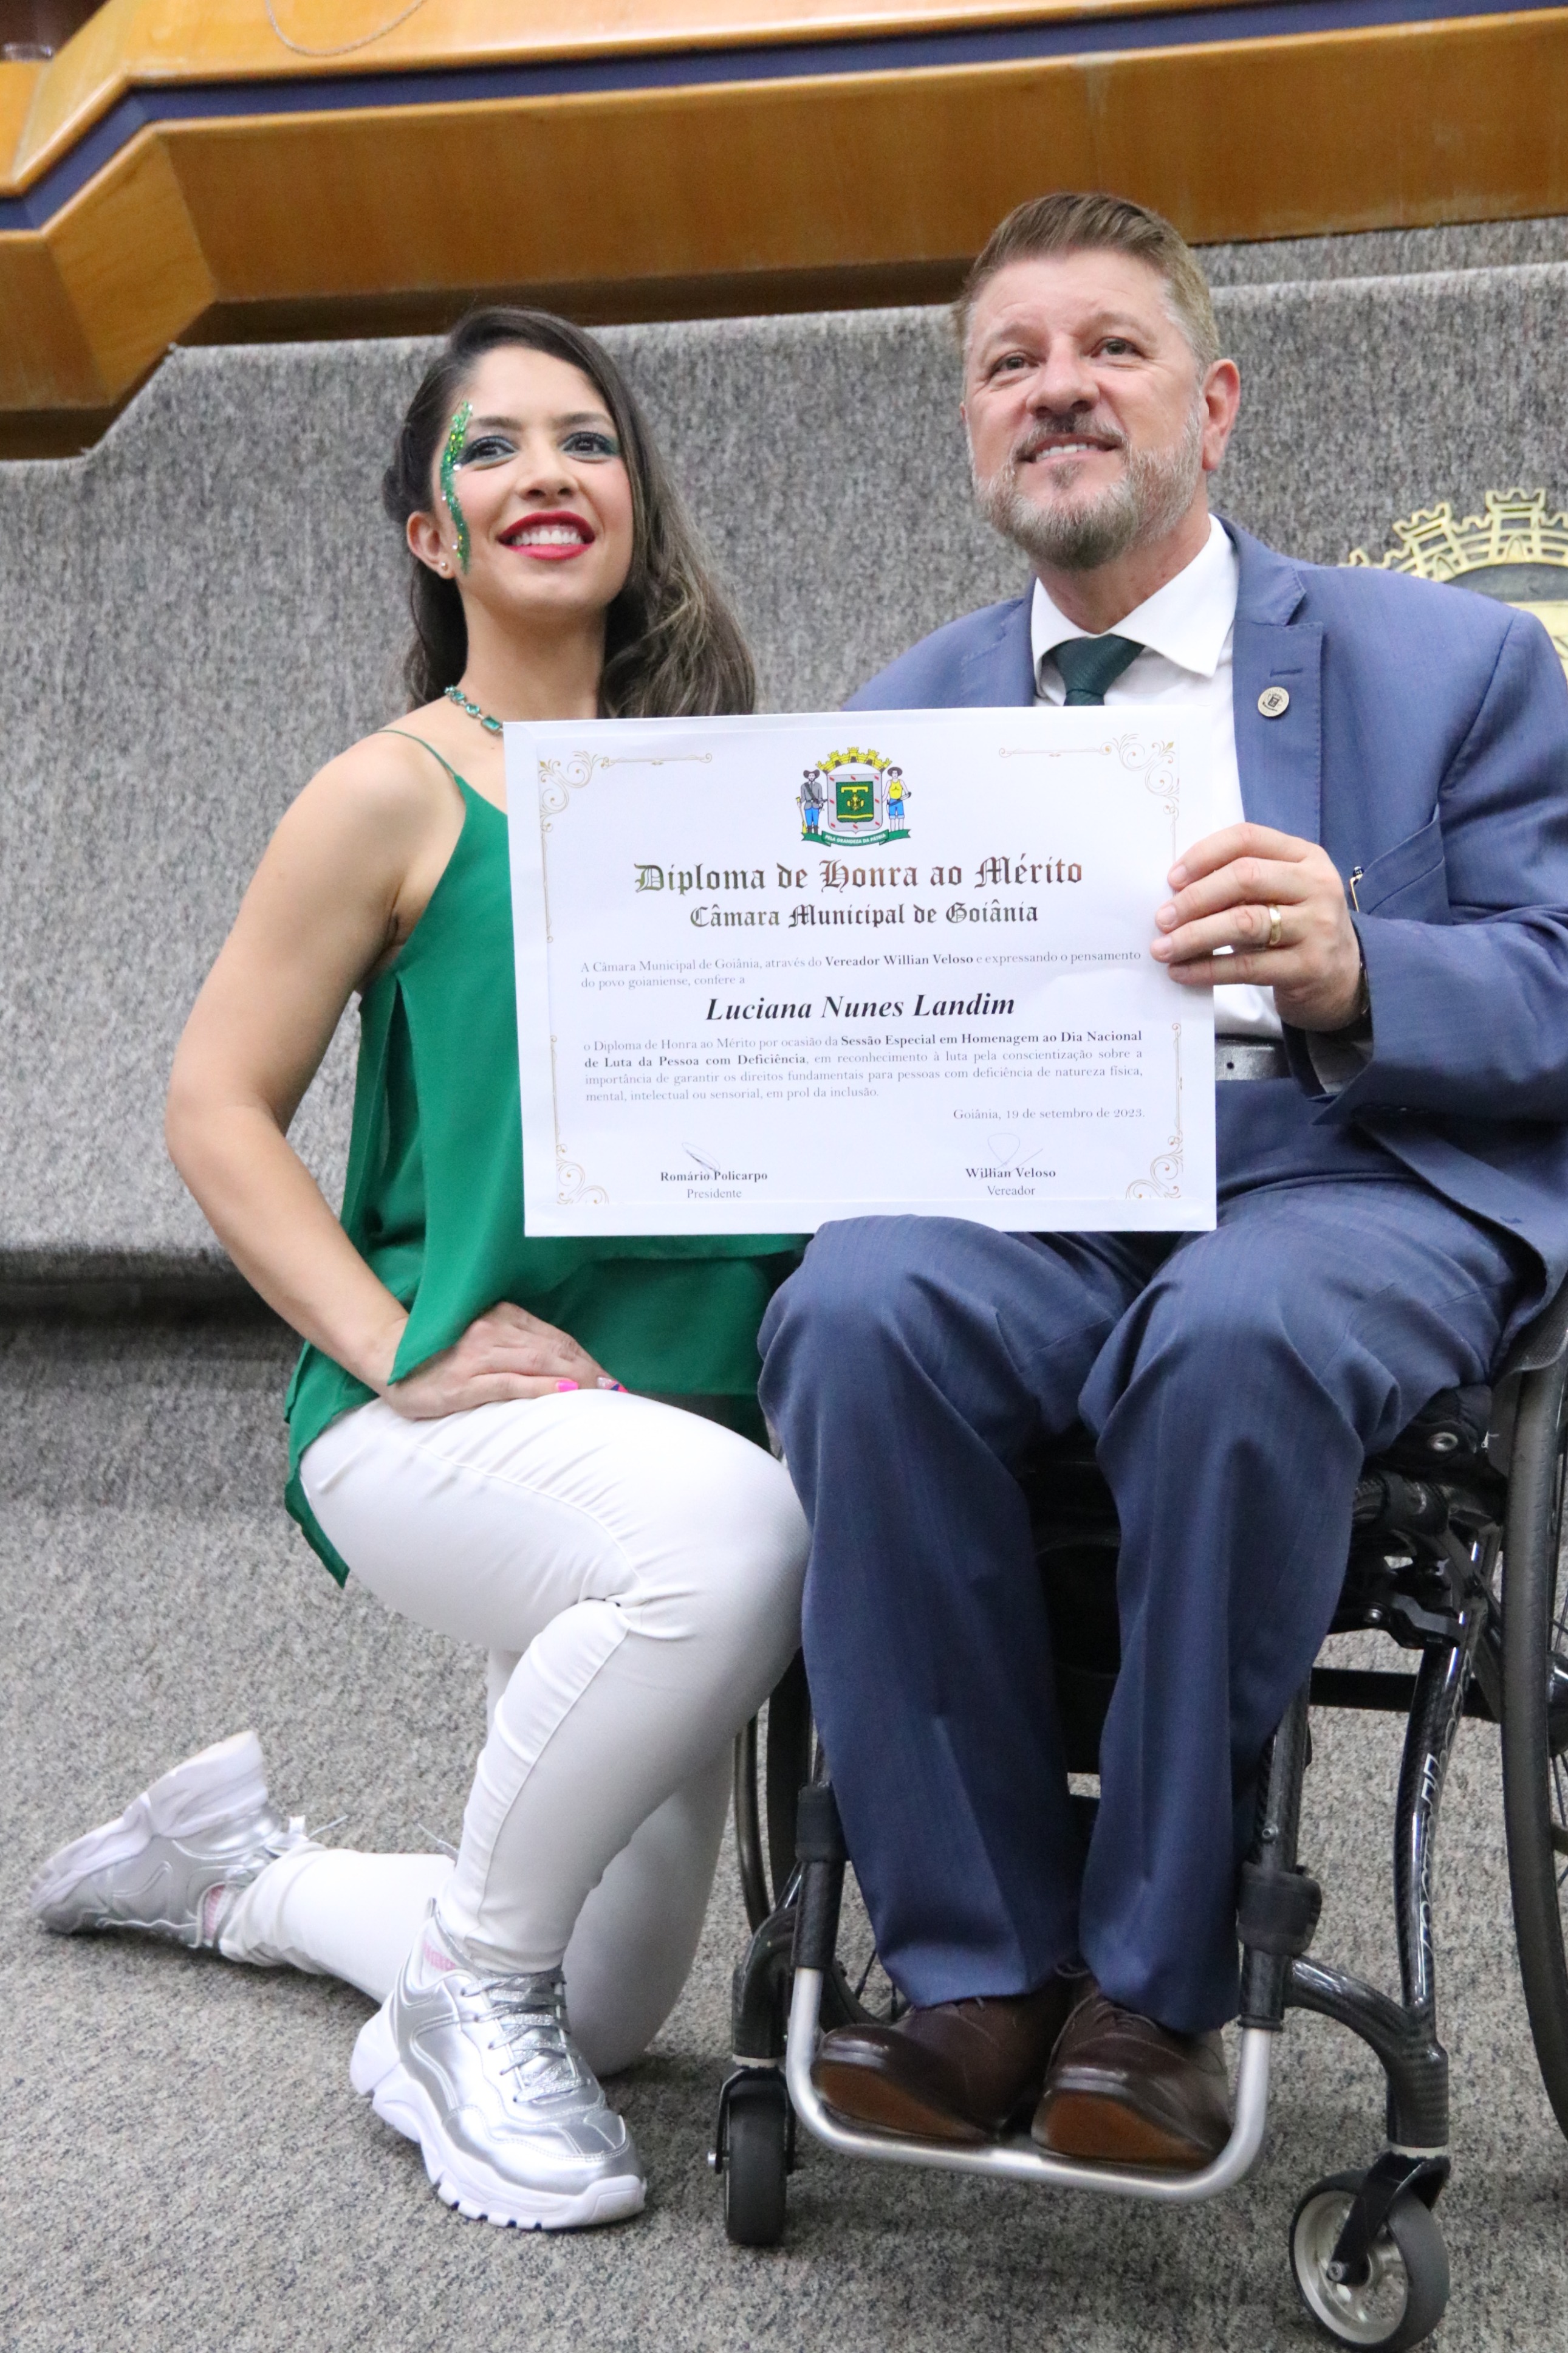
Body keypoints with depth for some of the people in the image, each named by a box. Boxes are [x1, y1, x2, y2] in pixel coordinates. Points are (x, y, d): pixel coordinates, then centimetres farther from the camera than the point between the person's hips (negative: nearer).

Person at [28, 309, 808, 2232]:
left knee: (605, 2005, 12)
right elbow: (215, 1107, -4)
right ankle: (465, 1996, -14)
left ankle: (239, 1866, 40)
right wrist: (401, 1348, -16)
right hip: (447, 1423, -6)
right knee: (726, 1536, -40)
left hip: (683, 1412, 6)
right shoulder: (395, 793, -2)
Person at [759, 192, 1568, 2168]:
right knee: (859, 1306, -32)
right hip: (1022, 1204, 3)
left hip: (1345, 1185, -2)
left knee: (1236, 1328, -37)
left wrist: (1351, 976, -21)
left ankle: (1155, 1981, -19)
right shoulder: (904, 716, 20)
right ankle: (979, 1969, -18)